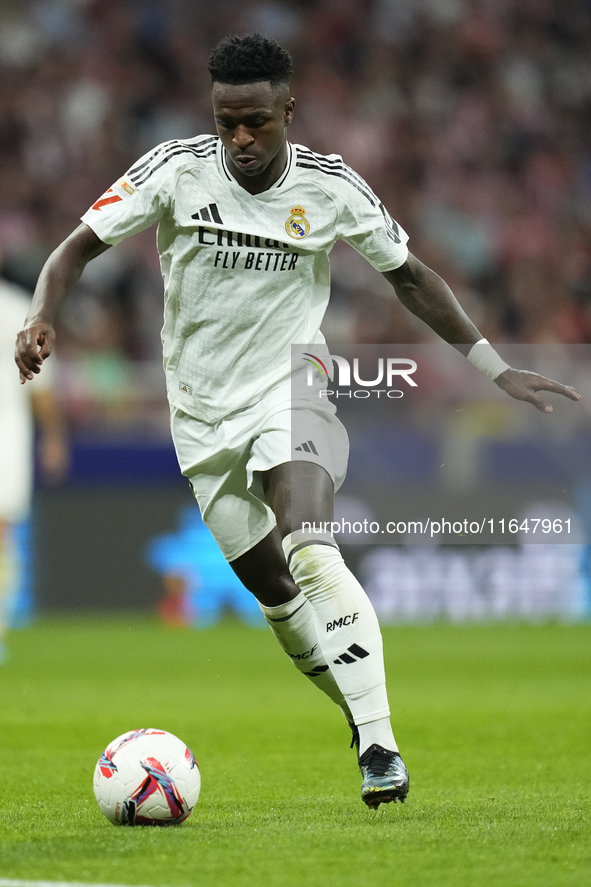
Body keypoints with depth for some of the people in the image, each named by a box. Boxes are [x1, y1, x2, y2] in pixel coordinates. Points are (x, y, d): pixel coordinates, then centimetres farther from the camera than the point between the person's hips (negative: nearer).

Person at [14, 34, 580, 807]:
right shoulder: (176, 171, -10)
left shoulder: (331, 187, -8)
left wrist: (494, 368, 5)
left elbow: (409, 276, 6)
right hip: (204, 416, 3)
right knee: (274, 594, 8)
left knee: (309, 554, -28)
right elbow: (79, 247, -5)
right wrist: (40, 320, -26)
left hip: (292, 395, -3)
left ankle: (380, 744, -33)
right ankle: (368, 721, 27)